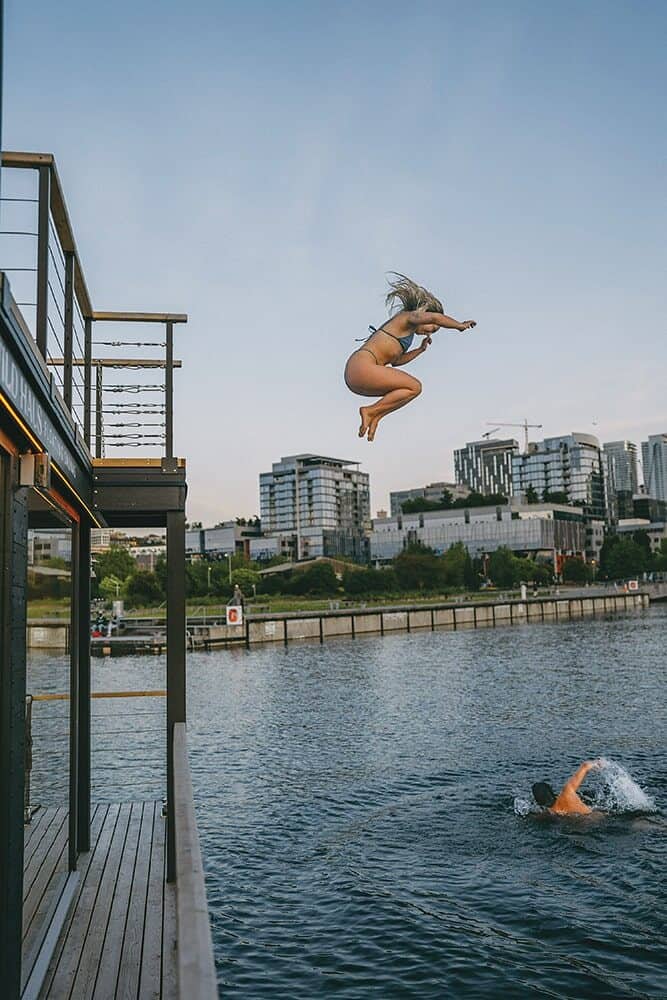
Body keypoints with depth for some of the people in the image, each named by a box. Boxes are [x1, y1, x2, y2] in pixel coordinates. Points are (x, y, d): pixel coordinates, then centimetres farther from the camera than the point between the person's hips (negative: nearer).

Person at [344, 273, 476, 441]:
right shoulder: (408, 317, -1)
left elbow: (395, 360, 36)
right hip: (362, 366, -10)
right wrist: (460, 325, -8)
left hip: (354, 373, 10)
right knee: (415, 387, -8)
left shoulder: (405, 330, 26)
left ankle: (374, 417, 5)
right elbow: (435, 316, -21)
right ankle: (371, 411, -9)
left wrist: (421, 349, 33)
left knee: (404, 389, 21)